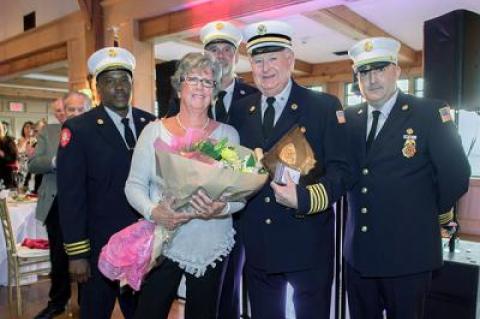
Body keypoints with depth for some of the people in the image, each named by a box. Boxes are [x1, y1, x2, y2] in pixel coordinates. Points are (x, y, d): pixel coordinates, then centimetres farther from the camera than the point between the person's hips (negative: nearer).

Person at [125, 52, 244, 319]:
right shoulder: (154, 131, -2)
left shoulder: (228, 134, 0)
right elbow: (134, 185, -1)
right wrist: (153, 211, -20)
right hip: (162, 242, -1)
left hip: (212, 245, 2)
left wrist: (223, 207, -23)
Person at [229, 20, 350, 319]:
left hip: (309, 245, -3)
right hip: (257, 245, 4)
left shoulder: (325, 106, -6)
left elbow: (339, 170, -11)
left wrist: (304, 199, -26)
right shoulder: (240, 111, 6)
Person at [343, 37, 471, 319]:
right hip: (358, 253, 4)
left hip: (408, 254, -4)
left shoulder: (430, 113, -8)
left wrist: (430, 213, 3)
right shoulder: (349, 118, 6)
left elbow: (456, 174, -6)